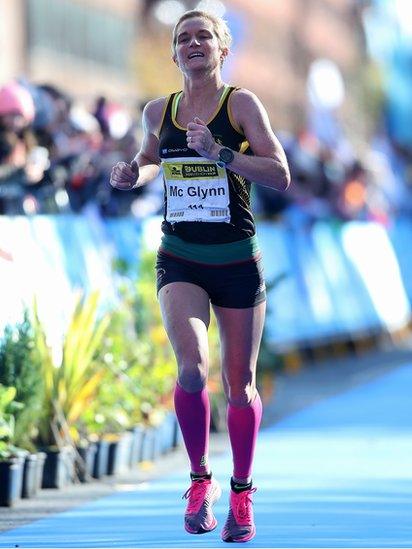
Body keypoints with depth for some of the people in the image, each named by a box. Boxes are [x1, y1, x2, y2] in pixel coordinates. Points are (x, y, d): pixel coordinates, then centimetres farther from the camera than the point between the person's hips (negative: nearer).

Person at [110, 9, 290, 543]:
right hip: (180, 260, 1)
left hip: (237, 260, -1)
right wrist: (133, 175, 4)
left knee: (239, 382, 6)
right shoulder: (157, 112, 5)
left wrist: (221, 154, -25)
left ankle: (241, 496, 23)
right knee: (191, 365, -21)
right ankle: (200, 479, -2)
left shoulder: (241, 103, -7)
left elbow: (280, 175, -15)